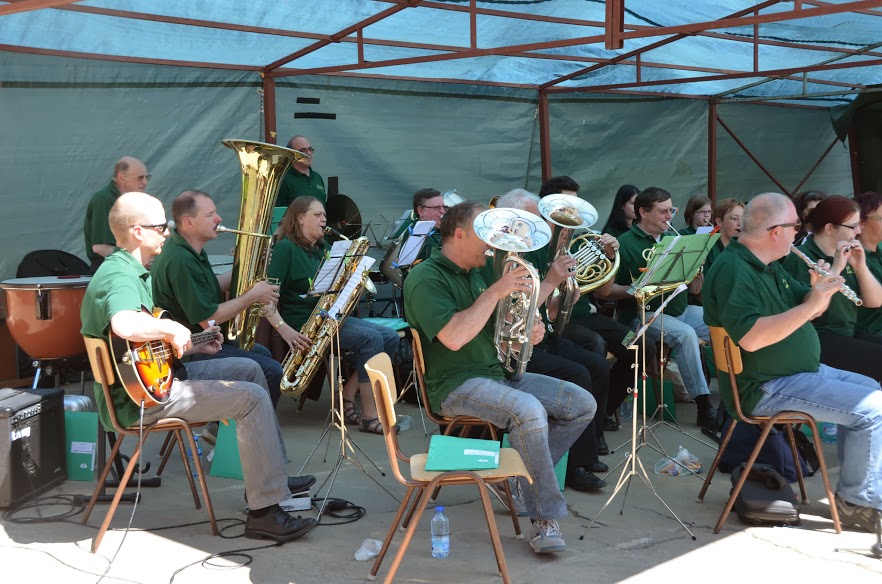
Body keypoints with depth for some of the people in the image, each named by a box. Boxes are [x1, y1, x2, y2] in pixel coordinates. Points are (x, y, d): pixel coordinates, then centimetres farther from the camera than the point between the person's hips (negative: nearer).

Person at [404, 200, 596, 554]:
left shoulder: (475, 274, 17)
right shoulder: (426, 278, -11)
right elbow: (453, 337, -26)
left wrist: (525, 334, 2)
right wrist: (496, 292, -21)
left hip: (498, 373, 9)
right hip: (456, 385, -9)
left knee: (582, 405, -3)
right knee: (530, 410, -35)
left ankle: (527, 473, 7)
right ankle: (544, 519, -23)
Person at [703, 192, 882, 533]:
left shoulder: (769, 267, 11)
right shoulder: (733, 271, -22)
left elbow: (808, 309, 16)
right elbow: (751, 338, -34)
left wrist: (821, 288, -6)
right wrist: (810, 305, -30)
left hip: (799, 371, 11)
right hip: (766, 388, -11)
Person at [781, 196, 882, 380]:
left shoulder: (845, 255, 12)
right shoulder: (800, 259, -11)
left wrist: (860, 266, -5)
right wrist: (835, 269, -23)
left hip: (849, 336, 8)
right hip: (816, 342, -8)